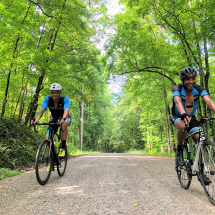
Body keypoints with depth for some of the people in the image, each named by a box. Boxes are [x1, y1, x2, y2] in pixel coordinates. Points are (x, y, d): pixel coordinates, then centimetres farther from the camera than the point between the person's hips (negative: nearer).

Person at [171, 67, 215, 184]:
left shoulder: (199, 88, -14)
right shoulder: (177, 89, -23)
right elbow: (178, 102, -43)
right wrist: (184, 114, -63)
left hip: (191, 117, 3)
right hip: (177, 116, -3)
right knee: (183, 127, -38)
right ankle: (179, 151, -12)